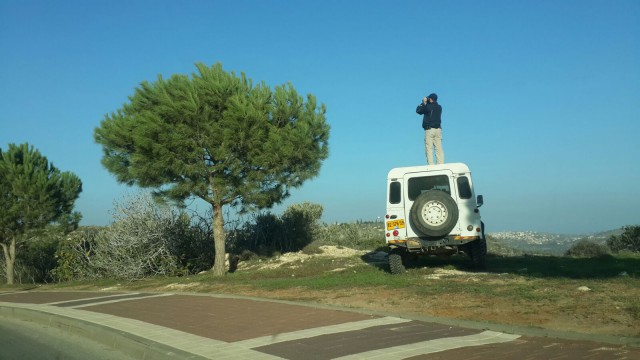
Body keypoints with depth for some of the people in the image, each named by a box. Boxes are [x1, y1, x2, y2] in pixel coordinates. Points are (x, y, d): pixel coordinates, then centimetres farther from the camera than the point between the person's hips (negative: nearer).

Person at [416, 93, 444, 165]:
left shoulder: (428, 107, -9)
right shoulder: (439, 107, 11)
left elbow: (418, 111, 3)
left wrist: (423, 103, 12)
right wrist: (425, 104, 21)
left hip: (429, 129, -6)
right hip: (438, 129, 6)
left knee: (429, 149, -6)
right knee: (439, 149, 4)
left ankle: (431, 166, -13)